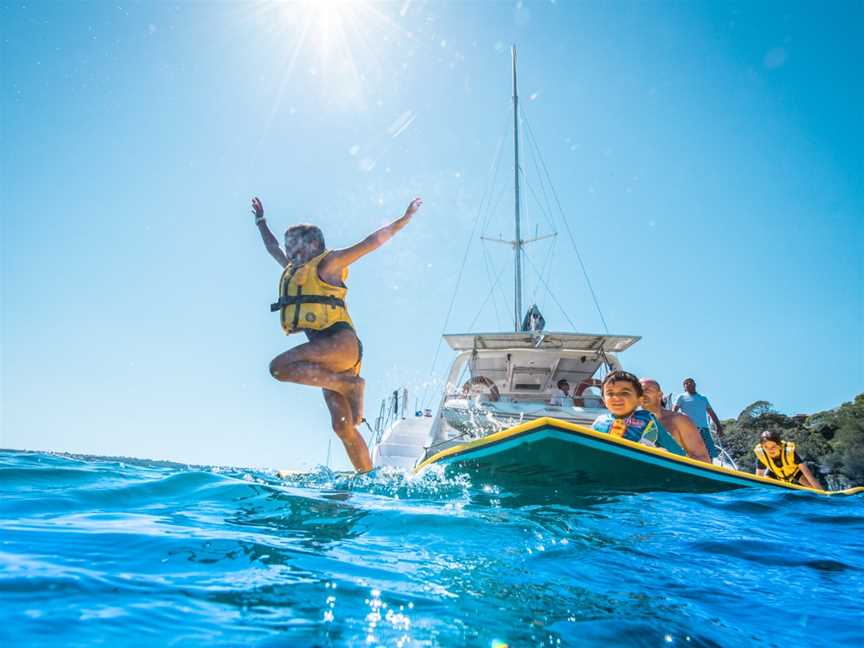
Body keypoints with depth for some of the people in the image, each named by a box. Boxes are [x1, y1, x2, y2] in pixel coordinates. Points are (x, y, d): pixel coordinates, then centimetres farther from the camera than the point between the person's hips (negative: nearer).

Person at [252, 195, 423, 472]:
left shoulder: (328, 262, 5)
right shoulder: (292, 269, 26)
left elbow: (373, 240, 2)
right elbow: (273, 248, 46)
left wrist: (404, 218, 0)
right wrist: (261, 221, 54)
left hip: (342, 343, -7)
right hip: (325, 351, 7)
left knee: (279, 367, -25)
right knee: (343, 426, 0)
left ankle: (350, 383, -18)